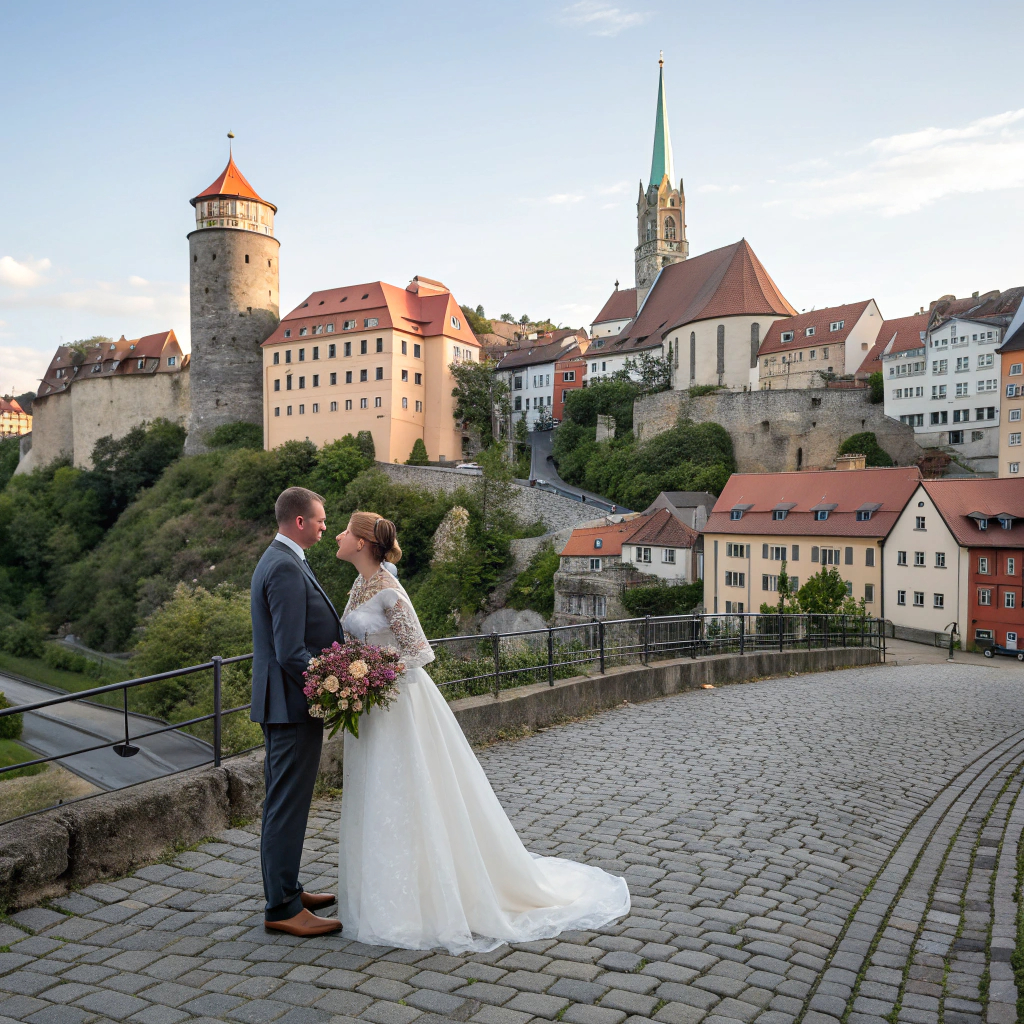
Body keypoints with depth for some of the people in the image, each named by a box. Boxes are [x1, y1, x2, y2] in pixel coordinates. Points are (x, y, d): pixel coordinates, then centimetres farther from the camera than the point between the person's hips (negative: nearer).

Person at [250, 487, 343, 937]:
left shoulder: (276, 560, 14)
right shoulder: (287, 568, -20)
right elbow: (291, 652, -25)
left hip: (280, 702, 11)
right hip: (293, 703, -11)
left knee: (282, 802, 18)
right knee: (288, 804, -2)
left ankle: (284, 890, 31)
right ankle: (282, 908, 8)